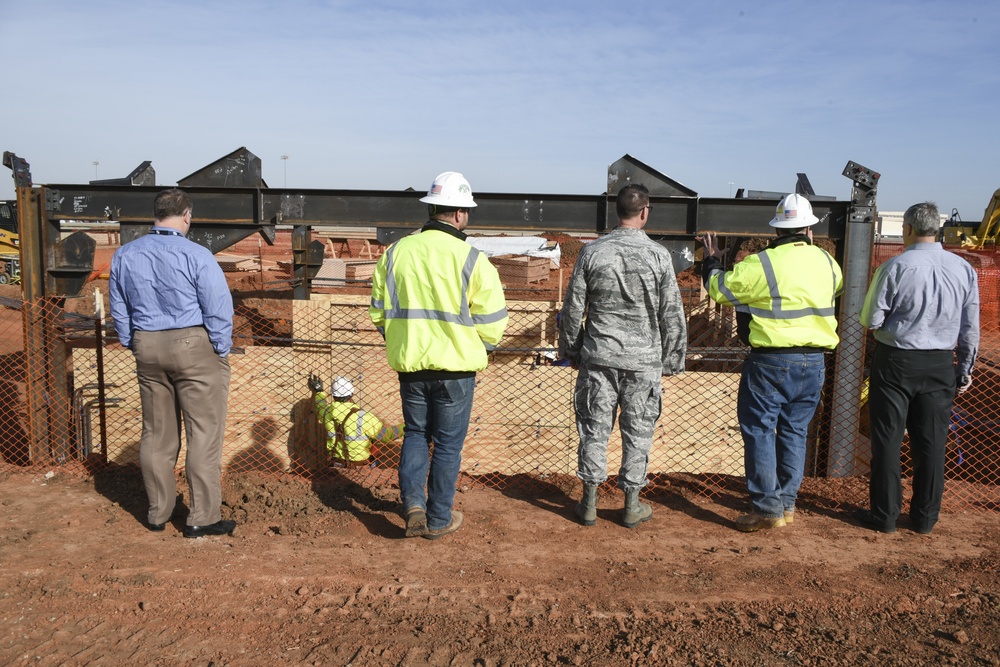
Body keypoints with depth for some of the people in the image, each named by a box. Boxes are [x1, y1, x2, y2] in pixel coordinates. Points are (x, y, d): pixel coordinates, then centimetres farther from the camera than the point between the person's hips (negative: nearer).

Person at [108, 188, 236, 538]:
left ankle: (158, 512, 26)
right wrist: (221, 351, -2)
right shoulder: (196, 255, -14)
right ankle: (203, 517, 5)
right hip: (195, 348, -6)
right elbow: (219, 309, -13)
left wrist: (135, 347, 19)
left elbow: (119, 309, 12)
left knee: (157, 434, 15)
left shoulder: (124, 255, 5)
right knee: (204, 433, 1)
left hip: (148, 349, 6)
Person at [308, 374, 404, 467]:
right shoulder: (362, 417, -25)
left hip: (338, 465, 6)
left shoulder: (327, 412, -10)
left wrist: (317, 391, 37)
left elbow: (321, 404, 18)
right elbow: (387, 435, -19)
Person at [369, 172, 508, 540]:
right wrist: (483, 347, 11)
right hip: (455, 366, -3)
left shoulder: (395, 252, 0)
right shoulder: (472, 260, -12)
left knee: (416, 434, 21)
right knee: (448, 443, 11)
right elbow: (492, 321, -10)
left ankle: (413, 503, 6)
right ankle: (438, 519, 21)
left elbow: (379, 312, 7)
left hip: (409, 363, 3)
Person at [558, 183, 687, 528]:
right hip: (644, 360, -1)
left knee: (594, 427, 10)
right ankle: (632, 505, 19)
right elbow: (672, 314, -2)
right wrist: (672, 359, 9)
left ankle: (589, 502, 18)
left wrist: (570, 350, 14)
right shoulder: (659, 255, -7)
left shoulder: (592, 252, -3)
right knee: (638, 430, 10)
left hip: (598, 357, 1)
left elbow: (572, 308, 1)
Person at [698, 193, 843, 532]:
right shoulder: (826, 262, 4)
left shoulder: (760, 264, -13)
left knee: (759, 430, 2)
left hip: (771, 361, -5)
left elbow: (718, 288, -3)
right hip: (813, 361, 6)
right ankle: (787, 503, 22)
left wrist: (711, 259, 17)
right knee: (794, 431, 15)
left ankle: (767, 508, 2)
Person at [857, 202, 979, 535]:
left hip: (895, 361, -4)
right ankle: (925, 517, 21)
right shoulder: (964, 269, 0)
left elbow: (871, 320, -11)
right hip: (940, 365, 4)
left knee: (888, 439, 6)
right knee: (931, 442, 11)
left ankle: (885, 515, 13)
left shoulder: (895, 267, -14)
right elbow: (970, 328, 6)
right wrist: (965, 369, 16)